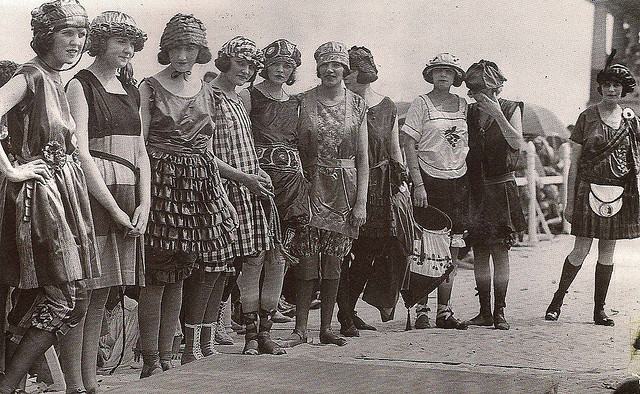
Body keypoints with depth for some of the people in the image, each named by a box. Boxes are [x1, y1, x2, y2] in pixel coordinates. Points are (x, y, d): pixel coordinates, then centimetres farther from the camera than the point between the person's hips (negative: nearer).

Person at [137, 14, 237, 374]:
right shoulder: (150, 88, 0)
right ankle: (151, 360, 2)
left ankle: (168, 355, 14)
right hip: (162, 179, -5)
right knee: (157, 273, -5)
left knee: (179, 275, 7)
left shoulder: (206, 91, 15)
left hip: (200, 182, 5)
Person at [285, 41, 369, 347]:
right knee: (307, 260, -5)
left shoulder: (357, 105, 6)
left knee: (333, 261, 5)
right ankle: (300, 329, 3)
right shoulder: (304, 102, 2)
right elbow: (295, 148, 2)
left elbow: (363, 158, 5)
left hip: (344, 188, 2)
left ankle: (326, 328, 14)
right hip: (311, 185, -1)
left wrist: (361, 201, -1)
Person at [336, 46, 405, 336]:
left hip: (378, 185, 4)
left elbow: (395, 151, 17)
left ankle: (349, 309, 20)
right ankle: (344, 316, 1)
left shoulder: (387, 107, 9)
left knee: (370, 250, 6)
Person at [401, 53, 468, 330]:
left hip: (458, 181, 5)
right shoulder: (421, 103, -1)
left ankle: (444, 311, 11)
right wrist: (418, 184, -13)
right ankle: (420, 310, 4)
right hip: (429, 179, -4)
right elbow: (409, 145, -5)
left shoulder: (462, 105, 13)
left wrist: (469, 182, 10)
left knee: (452, 250, 4)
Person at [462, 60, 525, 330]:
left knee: (500, 251, -5)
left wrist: (497, 114, -19)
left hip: (501, 187, -3)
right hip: (474, 188, 3)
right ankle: (484, 312, 9)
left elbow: (517, 142, -14)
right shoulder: (470, 112, 10)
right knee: (479, 252, 3)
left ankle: (499, 312, 1)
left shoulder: (511, 109, 1)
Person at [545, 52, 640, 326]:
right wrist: (570, 200, -4)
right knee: (581, 250, -6)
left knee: (607, 253, 7)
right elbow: (574, 162, 0)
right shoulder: (587, 117, 0)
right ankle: (557, 300, 11)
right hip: (590, 189, -3)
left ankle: (599, 310, 15)